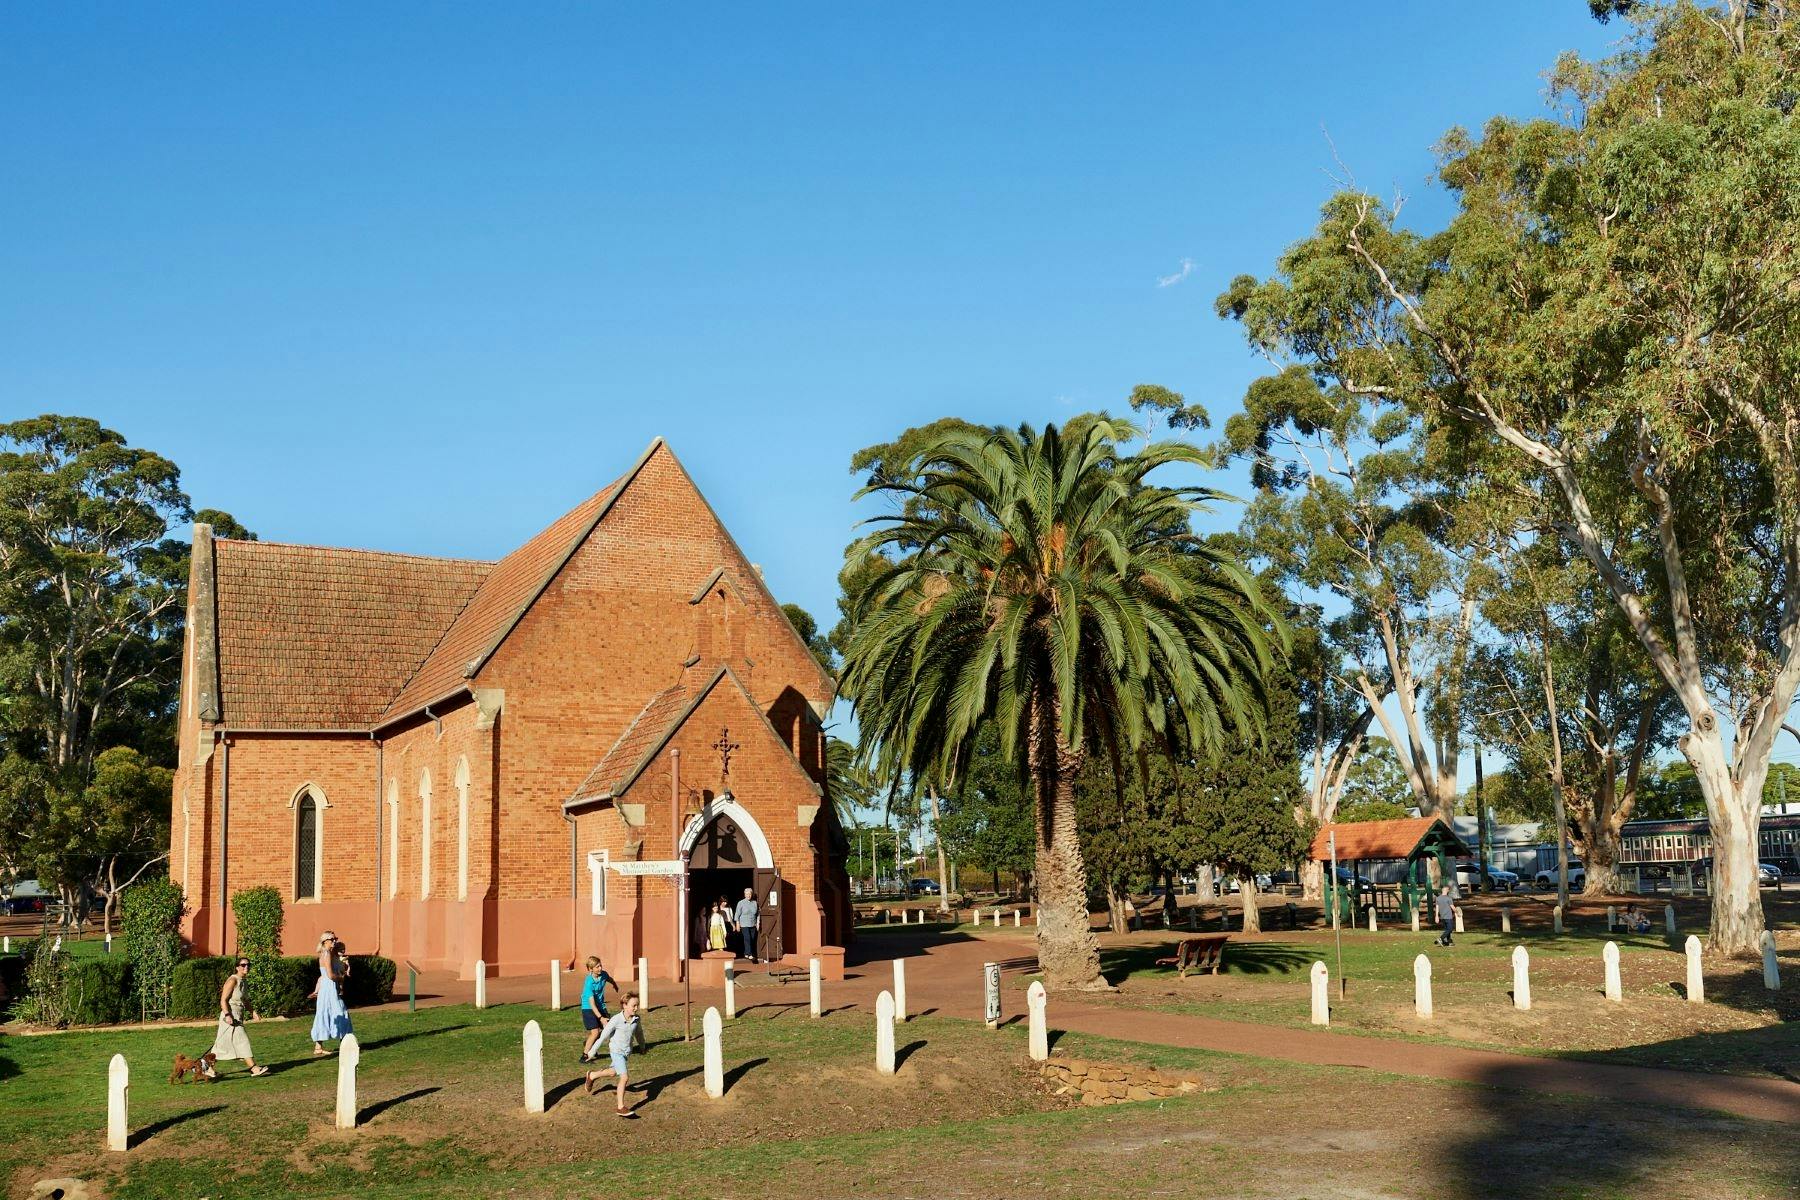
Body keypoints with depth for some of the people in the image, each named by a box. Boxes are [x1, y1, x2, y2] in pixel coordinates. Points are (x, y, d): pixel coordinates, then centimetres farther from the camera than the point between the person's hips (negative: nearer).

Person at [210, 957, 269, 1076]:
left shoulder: (243, 980, 14)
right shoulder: (233, 980, -13)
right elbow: (223, 1000, -16)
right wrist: (227, 1015, -26)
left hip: (238, 1017, 9)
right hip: (230, 1016, -9)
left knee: (223, 1044, 13)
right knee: (242, 1040, -13)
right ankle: (254, 1068, -17)